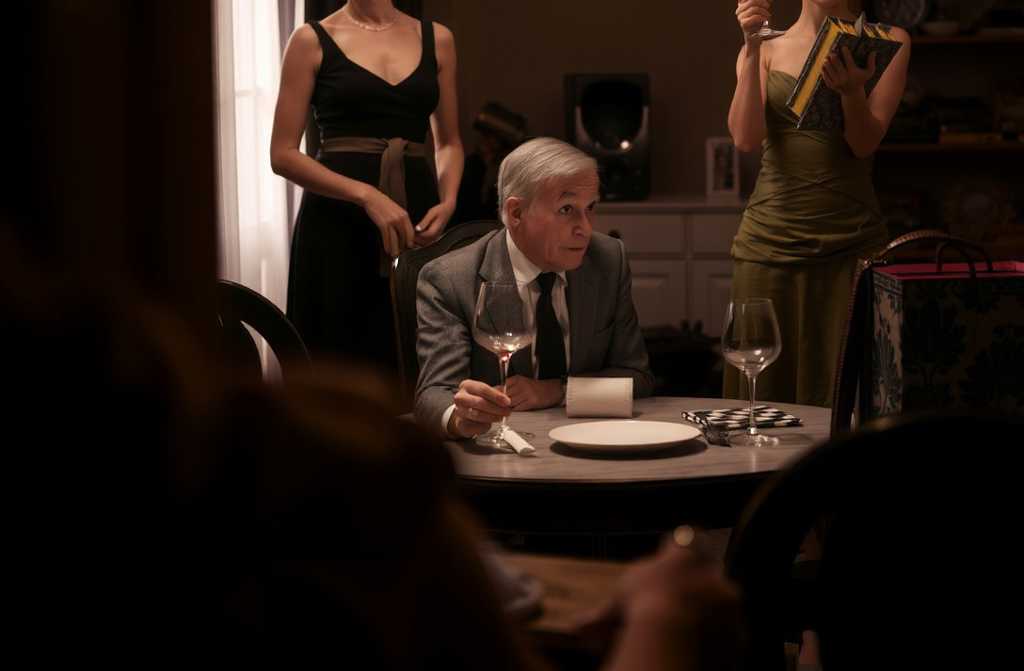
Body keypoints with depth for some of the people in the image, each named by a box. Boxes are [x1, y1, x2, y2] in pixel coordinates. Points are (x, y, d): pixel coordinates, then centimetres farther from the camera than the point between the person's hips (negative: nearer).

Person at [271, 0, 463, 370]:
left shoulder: (437, 38, 11)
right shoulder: (312, 41, 1)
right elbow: (283, 154, -3)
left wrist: (448, 202, -2)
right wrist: (367, 196, -15)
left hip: (417, 215, 3)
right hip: (337, 220, -3)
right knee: (340, 357, -2)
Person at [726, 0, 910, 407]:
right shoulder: (765, 50, 8)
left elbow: (865, 143, -5)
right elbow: (746, 139, -7)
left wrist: (852, 91, -24)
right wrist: (753, 48, -12)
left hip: (851, 241, -1)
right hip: (771, 238, 1)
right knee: (767, 389, 2)